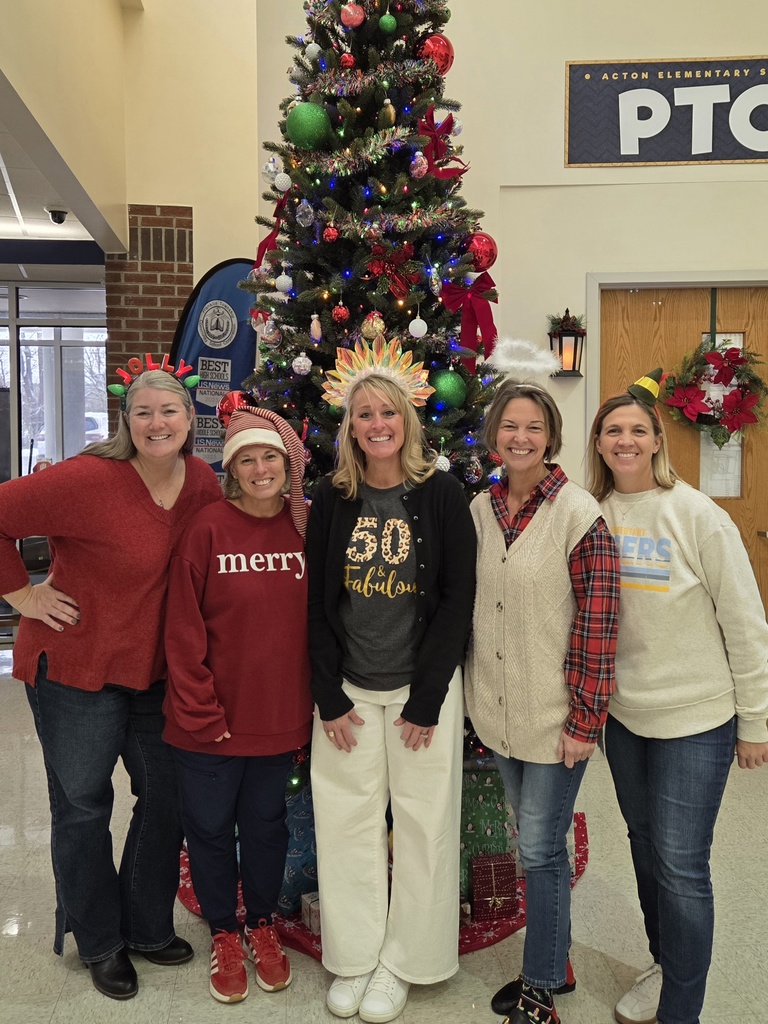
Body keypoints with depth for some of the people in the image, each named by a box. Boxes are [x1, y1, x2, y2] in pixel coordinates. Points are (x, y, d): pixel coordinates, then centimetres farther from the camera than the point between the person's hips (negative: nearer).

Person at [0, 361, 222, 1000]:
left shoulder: (203, 484, -3)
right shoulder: (88, 480, -21)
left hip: (157, 670, 6)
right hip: (77, 666, -5)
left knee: (168, 797, 14)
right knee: (83, 805, 10)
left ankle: (148, 927, 39)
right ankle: (100, 943, 34)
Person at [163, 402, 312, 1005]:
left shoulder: (307, 526, -4)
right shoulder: (208, 529, -13)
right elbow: (184, 631, -11)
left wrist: (316, 701, 1)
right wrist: (200, 711, -12)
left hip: (280, 716, 2)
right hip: (212, 721, -2)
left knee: (265, 824, 19)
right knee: (210, 826, 14)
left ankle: (263, 926, 43)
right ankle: (224, 932, 39)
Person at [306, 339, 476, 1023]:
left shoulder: (442, 494, -7)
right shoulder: (332, 498, 1)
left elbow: (457, 601, -8)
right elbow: (317, 602, 2)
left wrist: (425, 701, -10)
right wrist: (329, 699, -3)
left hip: (424, 688, -2)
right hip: (346, 690, 2)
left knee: (422, 823, 8)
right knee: (348, 820, 10)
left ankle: (402, 963, 29)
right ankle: (354, 958, 31)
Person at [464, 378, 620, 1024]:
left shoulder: (580, 514, -14)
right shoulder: (479, 510, 2)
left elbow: (597, 624, -15)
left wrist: (585, 720, -15)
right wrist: (474, 693, 10)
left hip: (555, 716, -5)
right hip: (497, 712, 6)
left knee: (540, 848, 5)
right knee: (535, 841, 20)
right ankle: (554, 965, 40)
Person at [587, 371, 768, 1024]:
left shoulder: (698, 516, -14)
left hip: (696, 721, -5)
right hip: (624, 715, 5)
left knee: (680, 867, 0)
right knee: (646, 848, 19)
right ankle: (666, 967, 42)